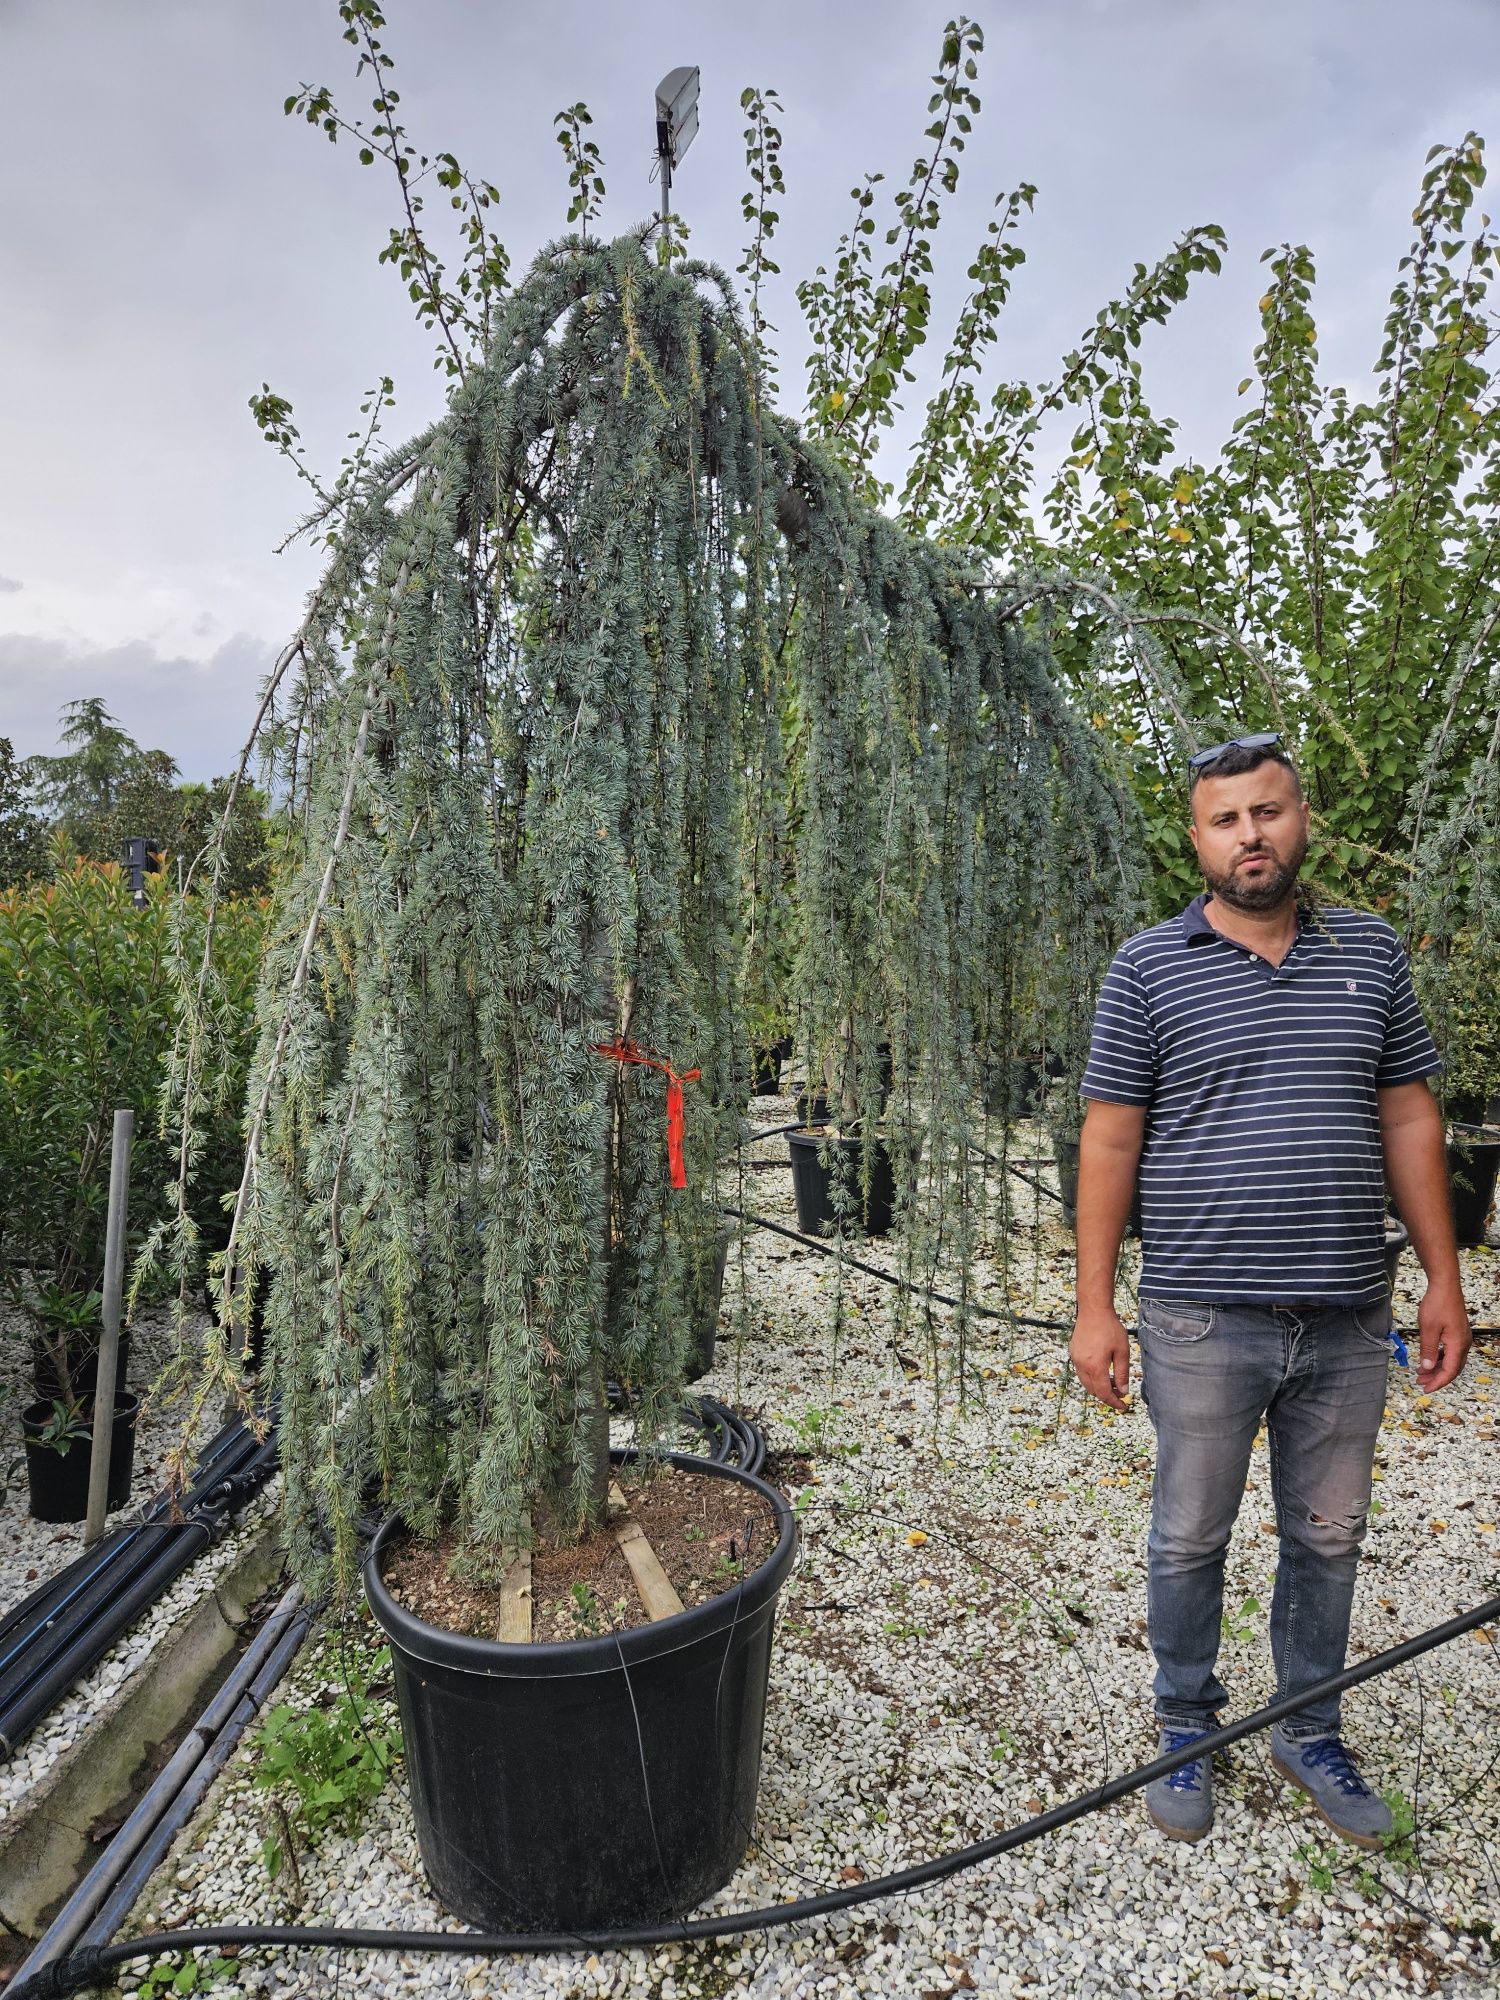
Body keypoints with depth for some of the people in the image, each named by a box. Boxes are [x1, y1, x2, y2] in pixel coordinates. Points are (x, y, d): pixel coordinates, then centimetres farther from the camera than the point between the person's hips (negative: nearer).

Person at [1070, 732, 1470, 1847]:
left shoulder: (1371, 953, 6)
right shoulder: (1149, 968, -4)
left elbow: (1409, 1119, 10)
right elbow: (1110, 1140, -5)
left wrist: (1443, 1278, 6)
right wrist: (1096, 1305, -7)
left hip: (1348, 1323, 3)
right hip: (1201, 1323, -3)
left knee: (1328, 1539, 18)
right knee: (1190, 1541, 12)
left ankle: (1312, 1735, 39)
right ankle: (1188, 1730, 35)